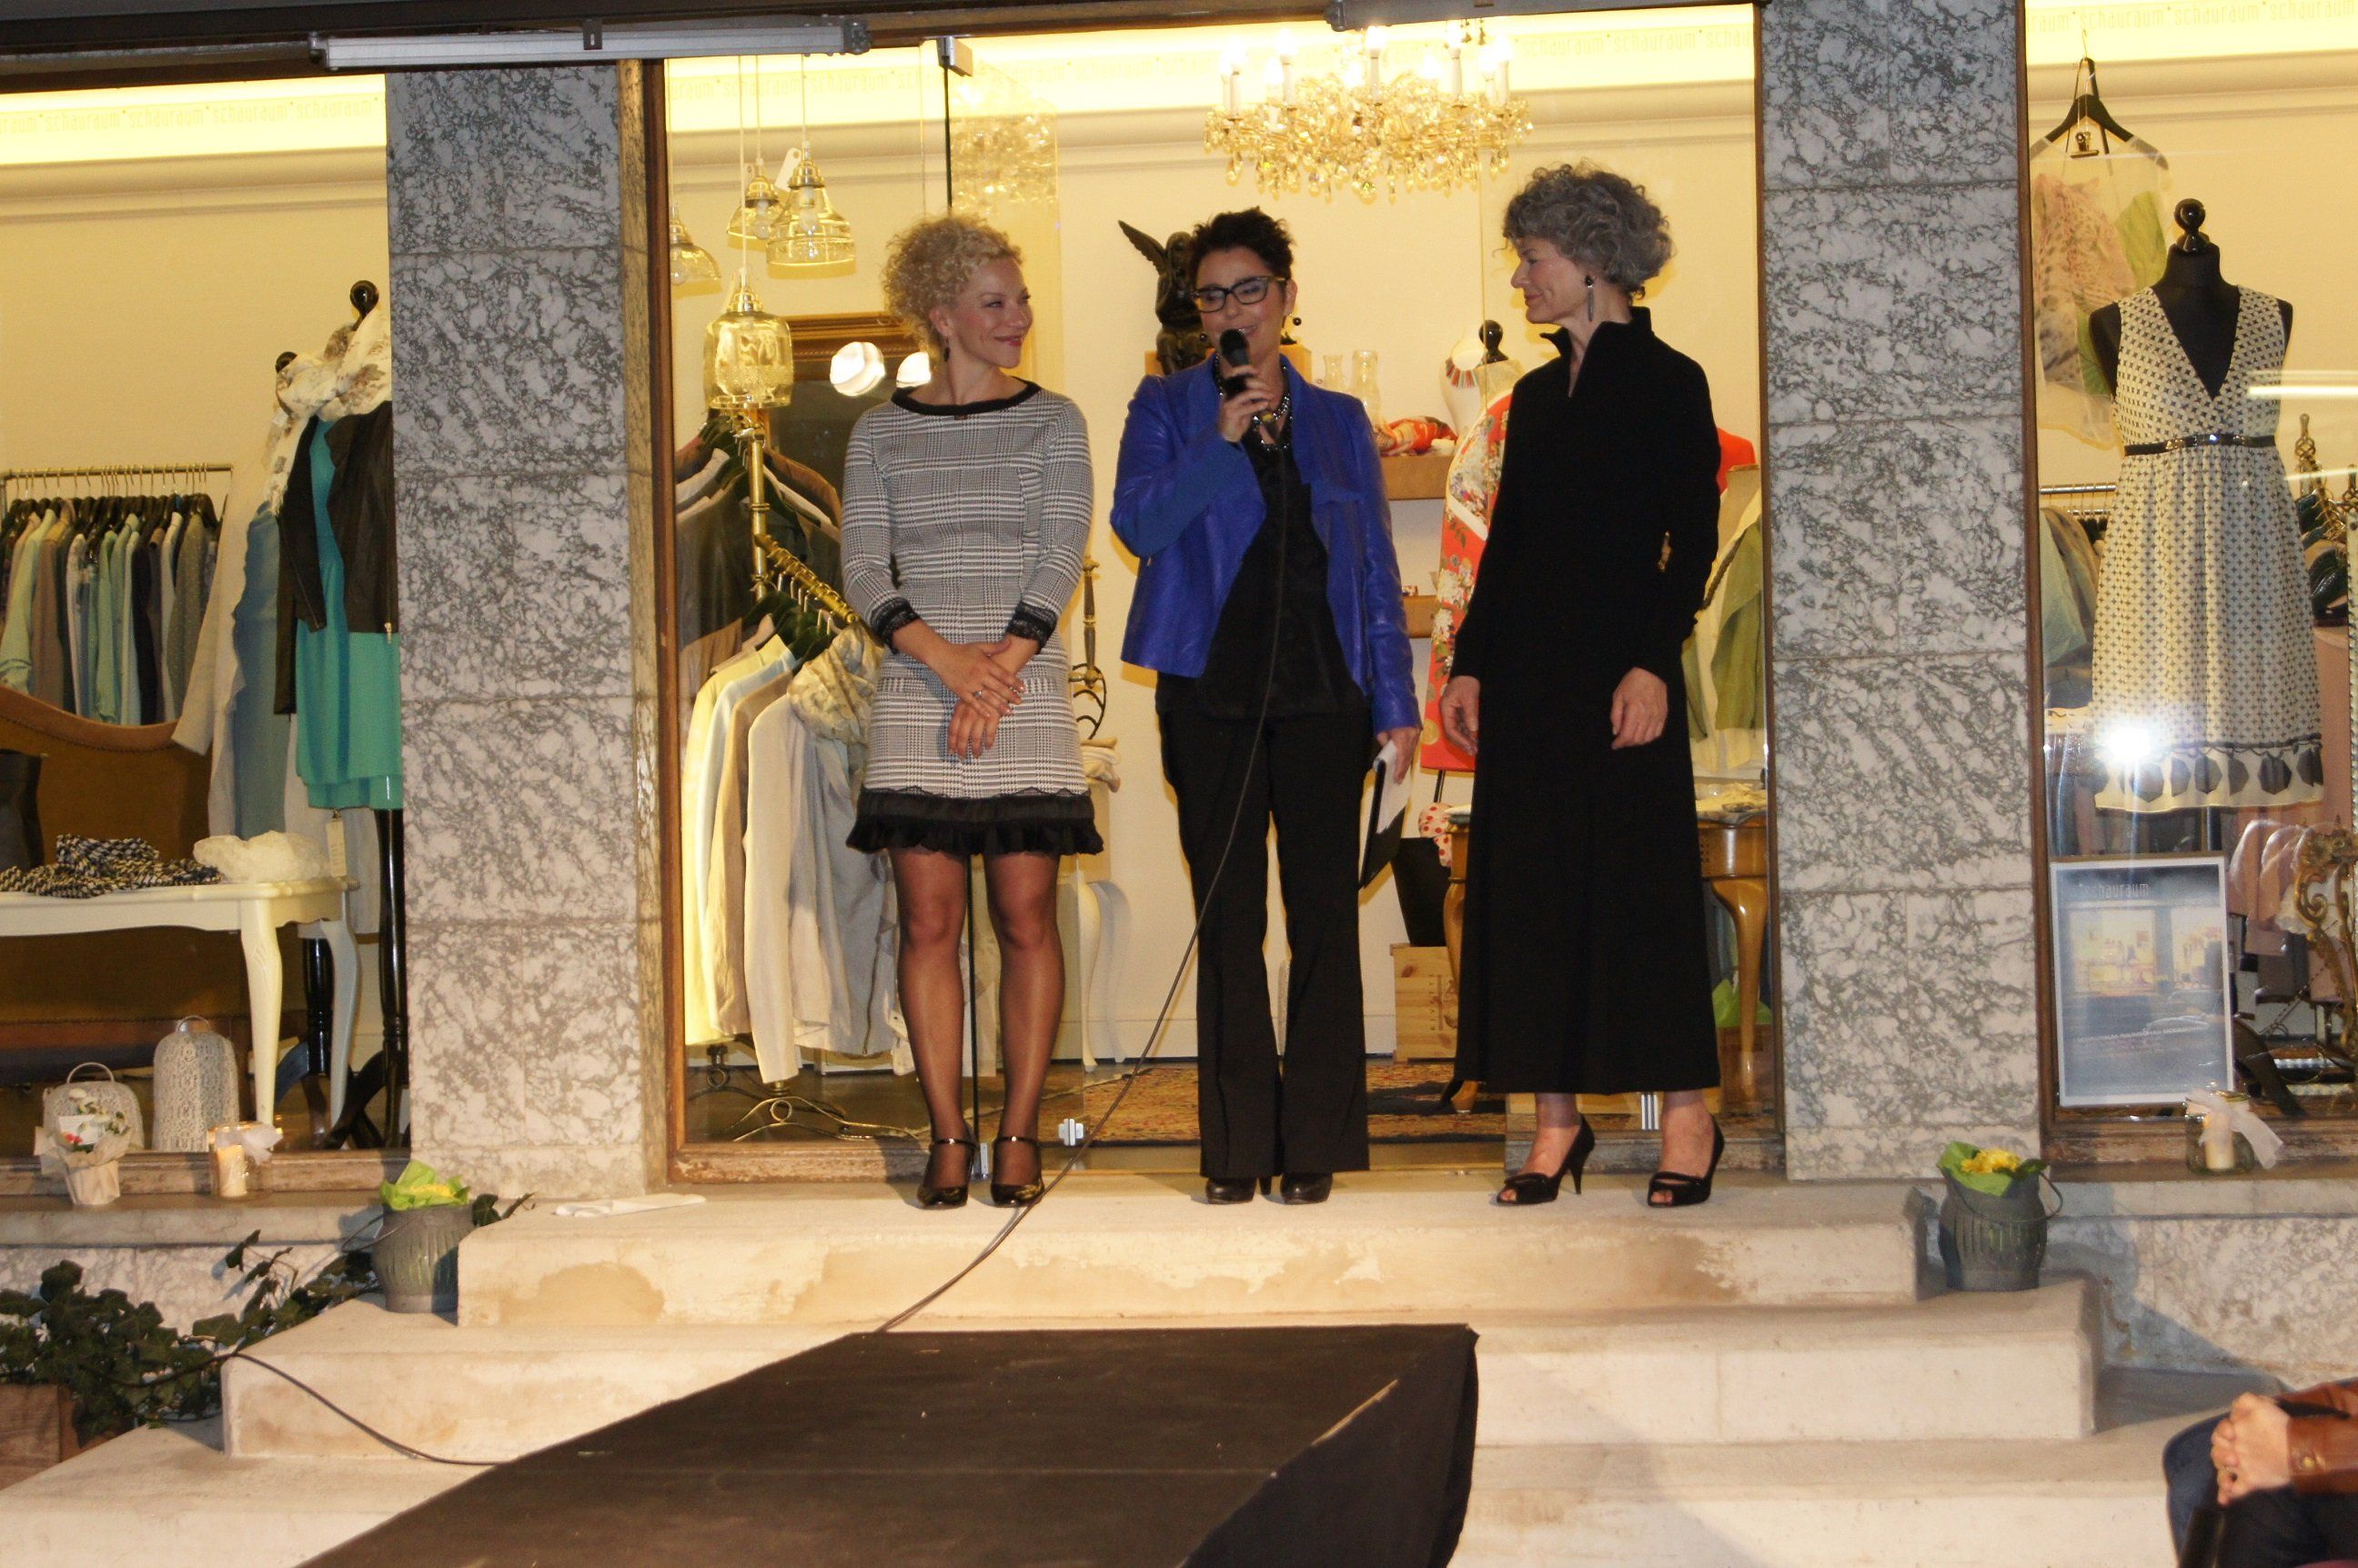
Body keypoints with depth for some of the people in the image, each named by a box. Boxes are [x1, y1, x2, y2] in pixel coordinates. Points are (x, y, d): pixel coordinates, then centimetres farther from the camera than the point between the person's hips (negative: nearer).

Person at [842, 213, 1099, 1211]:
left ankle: (1018, 1136, 5)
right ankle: (949, 1137, 6)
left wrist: (1003, 667, -14)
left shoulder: (1052, 422, 7)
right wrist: (947, 657, -15)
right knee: (929, 921, -1)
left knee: (1025, 919, -1)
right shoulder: (882, 434, 9)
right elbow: (863, 571, 1)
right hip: (917, 706, 1)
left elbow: (1060, 558, -2)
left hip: (1028, 701, -1)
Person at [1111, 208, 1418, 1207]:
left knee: (1324, 910, -2)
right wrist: (1221, 442, -17)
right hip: (1212, 691, -1)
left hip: (1322, 690, 1)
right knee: (1227, 918, 1)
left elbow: (1375, 568, 11)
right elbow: (1138, 522, -7)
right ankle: (1236, 1147, 6)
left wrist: (1395, 701, 4)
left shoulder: (1338, 422, 13)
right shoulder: (1169, 407, 9)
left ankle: (1315, 1142, 4)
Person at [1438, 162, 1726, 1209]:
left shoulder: (1666, 381, -2)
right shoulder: (1536, 396, 16)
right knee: (1529, 883, 4)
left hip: (1620, 659, -6)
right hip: (1528, 669, 6)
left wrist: (1654, 663, -18)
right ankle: (1557, 1119, 9)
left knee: (1639, 877, -5)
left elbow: (1693, 541, -8)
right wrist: (1469, 663, 9)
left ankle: (1686, 1117, 3)